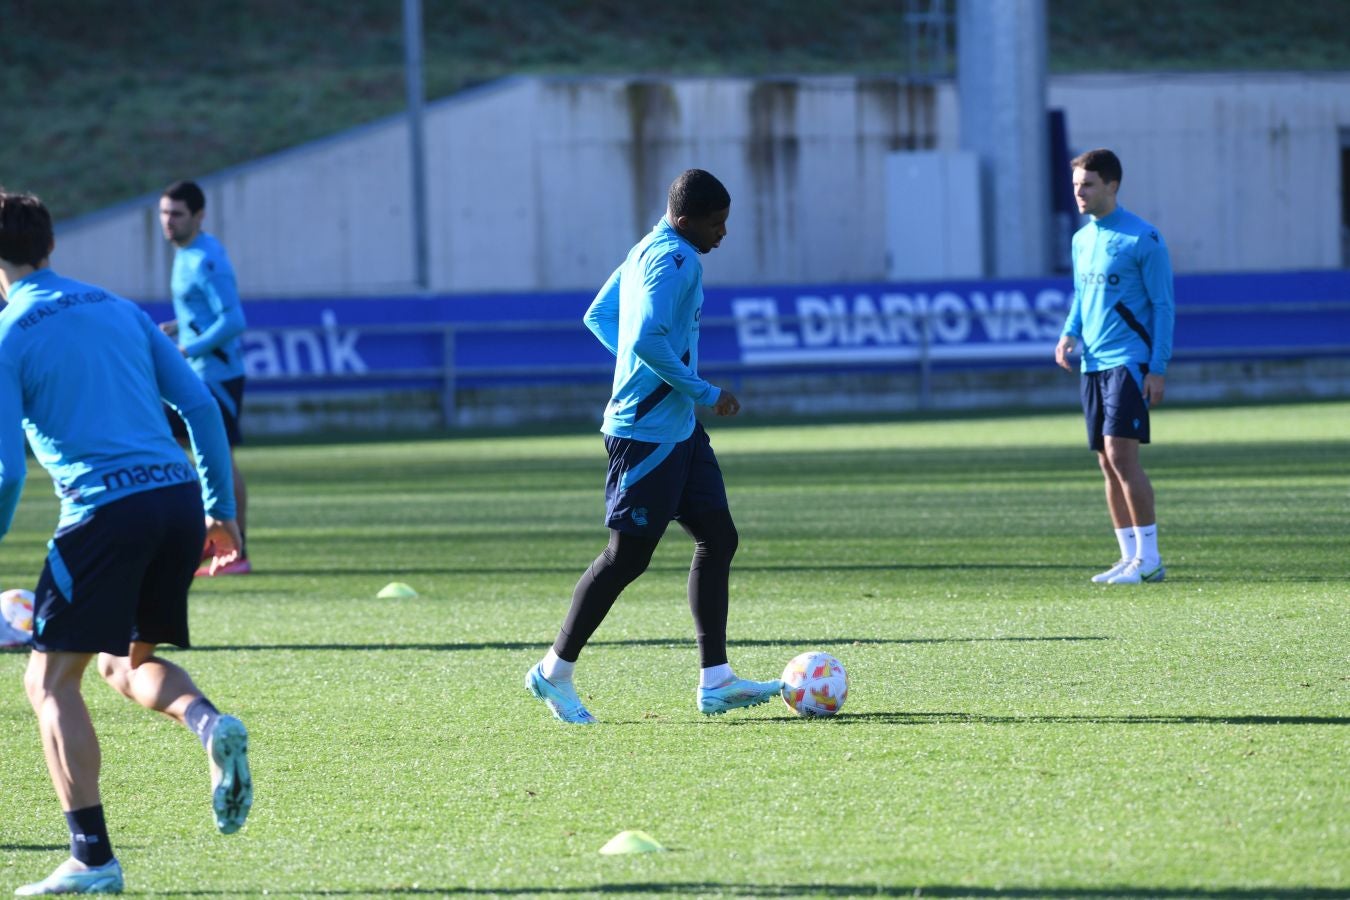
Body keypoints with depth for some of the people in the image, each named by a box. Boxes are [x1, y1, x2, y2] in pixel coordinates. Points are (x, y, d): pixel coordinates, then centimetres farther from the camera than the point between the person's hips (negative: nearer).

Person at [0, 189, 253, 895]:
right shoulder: (119, 311, 18)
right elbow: (202, 408, 14)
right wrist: (221, 510, 19)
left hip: (104, 511, -6)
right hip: (178, 496, 6)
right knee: (125, 662, 24)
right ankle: (210, 723, -8)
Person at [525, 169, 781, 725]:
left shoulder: (646, 251, 14)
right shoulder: (674, 259, -17)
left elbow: (597, 318, 23)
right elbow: (649, 340, -27)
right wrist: (704, 392, -18)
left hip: (678, 429, 11)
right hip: (649, 432, -11)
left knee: (718, 537, 7)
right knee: (628, 554, -5)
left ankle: (715, 682, 7)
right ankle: (553, 672, 5)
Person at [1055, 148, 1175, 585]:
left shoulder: (1142, 238, -8)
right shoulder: (1082, 240, 14)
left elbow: (1164, 306, -7)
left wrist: (1158, 368, -13)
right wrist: (1069, 334, 5)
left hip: (1129, 360, -7)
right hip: (1093, 364, 7)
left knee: (1121, 454, -15)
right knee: (1108, 463, 6)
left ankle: (1149, 558, -11)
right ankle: (1130, 557, 12)